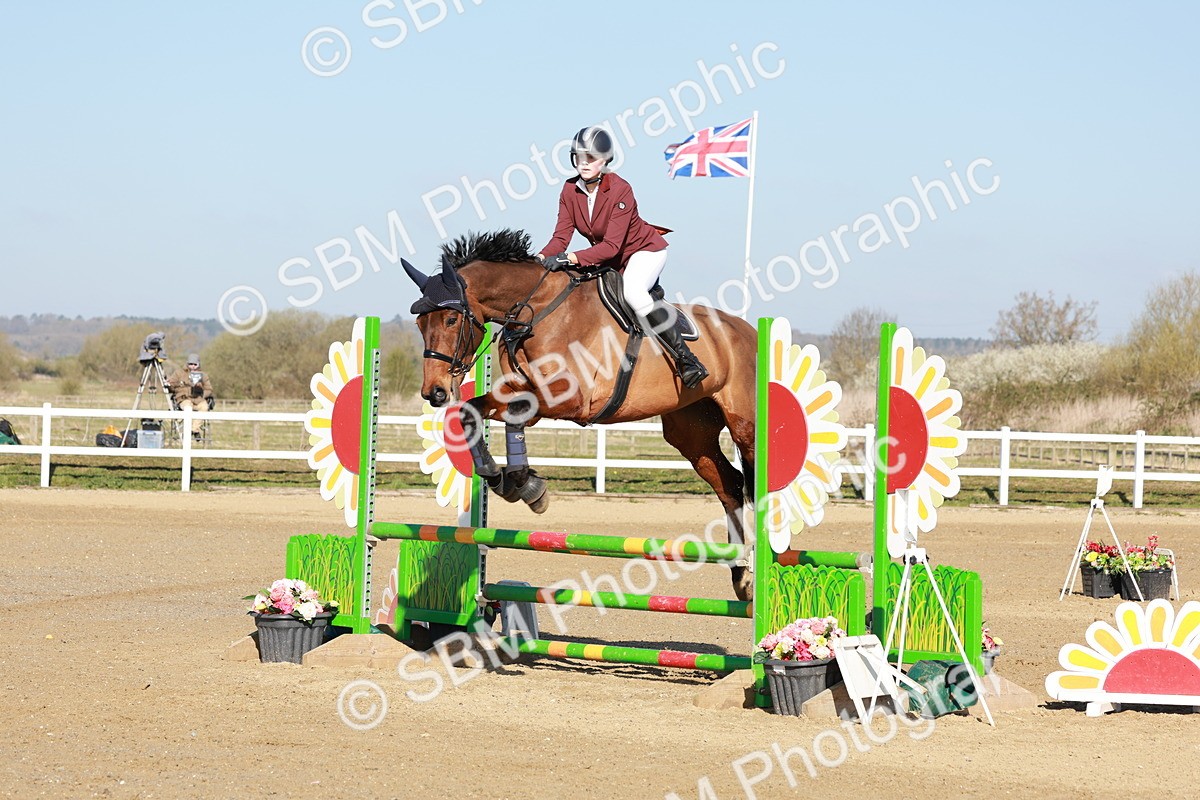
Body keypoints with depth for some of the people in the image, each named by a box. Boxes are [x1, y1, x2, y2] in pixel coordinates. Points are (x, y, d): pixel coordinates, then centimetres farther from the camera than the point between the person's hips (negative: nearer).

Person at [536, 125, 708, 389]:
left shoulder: (620, 190, -26)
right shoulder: (570, 191, -8)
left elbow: (611, 245, -32)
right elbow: (561, 236, -11)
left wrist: (570, 258, -44)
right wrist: (541, 258, -32)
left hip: (645, 249, -8)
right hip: (606, 259, 8)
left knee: (632, 291, -33)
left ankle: (686, 359, -31)